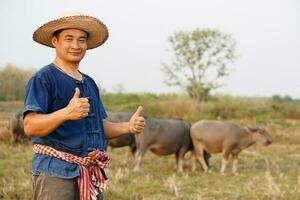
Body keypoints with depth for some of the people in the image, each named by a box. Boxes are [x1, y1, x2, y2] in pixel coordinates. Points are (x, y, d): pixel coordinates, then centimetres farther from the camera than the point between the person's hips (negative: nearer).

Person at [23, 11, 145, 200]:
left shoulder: (89, 83, 19)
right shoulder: (43, 78, -6)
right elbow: (30, 126, -16)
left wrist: (128, 126, 3)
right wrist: (66, 113, -32)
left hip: (91, 174, 8)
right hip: (56, 172, -8)